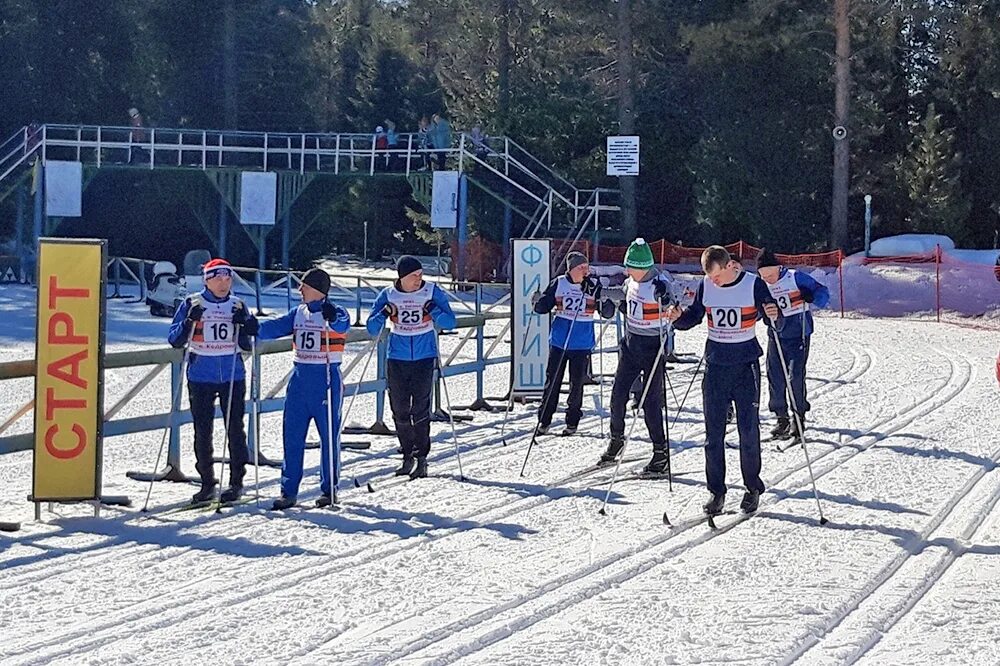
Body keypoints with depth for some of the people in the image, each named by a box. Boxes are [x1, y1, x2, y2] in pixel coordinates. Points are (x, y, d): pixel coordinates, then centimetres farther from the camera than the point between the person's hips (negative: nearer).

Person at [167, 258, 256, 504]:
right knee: (202, 431, 2)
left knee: (235, 428, -2)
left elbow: (247, 345, 11)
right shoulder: (192, 304, 2)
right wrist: (189, 321, -17)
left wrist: (246, 326, -8)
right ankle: (207, 482, 12)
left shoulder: (238, 306, 8)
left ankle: (237, 481, 5)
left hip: (233, 376, 1)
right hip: (201, 377, -1)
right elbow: (174, 340, -1)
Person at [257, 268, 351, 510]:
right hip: (300, 378, 6)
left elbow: (342, 325, -27)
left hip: (326, 378, -6)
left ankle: (329, 490, 13)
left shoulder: (335, 313, -6)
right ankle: (289, 491, 7)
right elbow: (277, 327, 4)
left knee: (329, 435, 3)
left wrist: (332, 317, -47)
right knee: (292, 435, 3)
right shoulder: (298, 313, 12)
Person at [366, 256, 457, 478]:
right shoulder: (388, 295, 0)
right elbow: (372, 328, 0)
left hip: (425, 358, -2)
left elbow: (450, 322, -4)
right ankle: (408, 455, 19)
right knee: (399, 410, 5)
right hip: (397, 359, 2)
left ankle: (421, 459, -5)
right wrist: (383, 315, -19)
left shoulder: (432, 292, -3)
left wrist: (434, 311, -22)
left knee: (420, 408, -9)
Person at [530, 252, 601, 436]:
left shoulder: (594, 286, -5)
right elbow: (544, 308, 4)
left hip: (582, 344, -1)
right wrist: (539, 302, -18)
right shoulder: (558, 284, -2)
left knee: (577, 383, 5)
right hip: (558, 342, 1)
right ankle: (544, 420, 15)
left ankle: (572, 421, 19)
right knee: (552, 381, 5)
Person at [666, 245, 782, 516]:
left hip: (746, 366, -3)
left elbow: (776, 323, -5)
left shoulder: (754, 285, -8)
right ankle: (716, 491, 8)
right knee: (713, 432, 2)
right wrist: (678, 317, -8)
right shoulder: (706, 286, 1)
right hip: (715, 364, 3)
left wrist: (774, 316, -28)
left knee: (748, 430, 0)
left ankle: (753, 488, 14)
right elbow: (694, 317, 13)